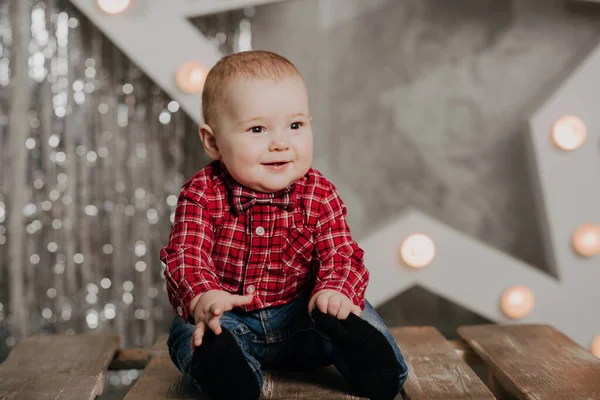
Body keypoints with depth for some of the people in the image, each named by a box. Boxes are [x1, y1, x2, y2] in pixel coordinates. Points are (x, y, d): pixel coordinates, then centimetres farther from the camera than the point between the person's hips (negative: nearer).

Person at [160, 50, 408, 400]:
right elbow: (185, 255, -21)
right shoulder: (201, 195, -13)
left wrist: (335, 291, -39)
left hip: (297, 319, 1)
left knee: (352, 313, -20)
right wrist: (202, 298, -44)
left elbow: (342, 256, -13)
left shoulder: (320, 196, -8)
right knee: (190, 330, -27)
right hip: (230, 316, -1)